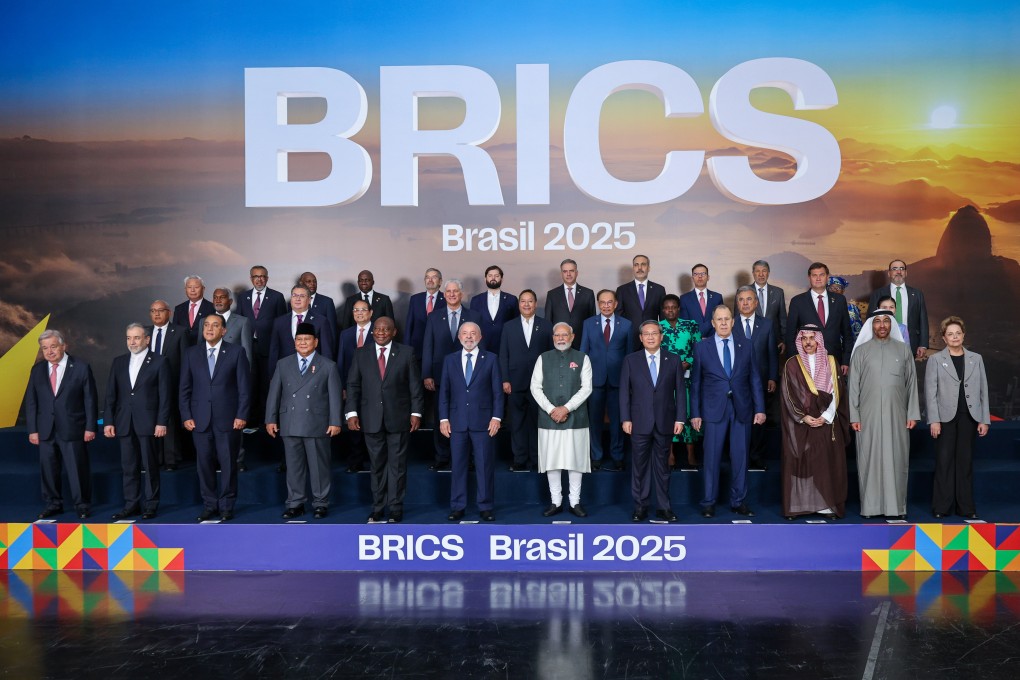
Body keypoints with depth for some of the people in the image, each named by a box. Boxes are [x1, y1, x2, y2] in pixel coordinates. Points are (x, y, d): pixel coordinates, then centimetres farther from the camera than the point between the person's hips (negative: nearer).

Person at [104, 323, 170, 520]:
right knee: (128, 466, 7)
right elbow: (111, 394, 10)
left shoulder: (159, 362, 0)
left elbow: (164, 395, -4)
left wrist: (162, 422, -10)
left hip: (148, 423, -4)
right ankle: (131, 505, 13)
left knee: (150, 466, 2)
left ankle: (151, 505, 9)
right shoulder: (119, 362, 12)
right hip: (124, 423, 4)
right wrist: (108, 422, 3)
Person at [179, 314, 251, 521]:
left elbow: (244, 386, 0)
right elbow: (184, 388, 9)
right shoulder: (191, 354, 9)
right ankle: (209, 505, 16)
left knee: (228, 464, 2)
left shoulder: (236, 352, 2)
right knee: (204, 464, 5)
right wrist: (186, 416, 0)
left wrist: (241, 415, -6)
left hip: (228, 419, -2)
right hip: (200, 419, 2)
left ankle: (226, 506, 12)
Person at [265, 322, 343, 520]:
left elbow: (334, 396, 1)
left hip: (317, 425, -2)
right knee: (293, 466, 6)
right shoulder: (283, 364, 11)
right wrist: (270, 419, 5)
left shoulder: (328, 366, 4)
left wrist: (335, 422, -5)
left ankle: (320, 503, 11)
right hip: (290, 425, 2)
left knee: (319, 466, 2)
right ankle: (295, 503, 14)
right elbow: (274, 393, 10)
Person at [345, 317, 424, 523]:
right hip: (371, 419, 2)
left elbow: (415, 385, 2)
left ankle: (396, 509, 10)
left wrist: (416, 413, -4)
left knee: (397, 464, 2)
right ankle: (377, 508, 16)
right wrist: (352, 413, -5)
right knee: (377, 464, 8)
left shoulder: (406, 353, 2)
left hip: (398, 418, -2)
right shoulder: (361, 354, 7)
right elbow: (352, 385, 5)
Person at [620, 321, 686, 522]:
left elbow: (680, 391, 4)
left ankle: (663, 507, 15)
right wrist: (626, 419, -4)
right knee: (639, 466, 4)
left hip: (665, 422, 1)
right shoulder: (631, 360, 4)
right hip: (640, 422, -1)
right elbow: (624, 391, 2)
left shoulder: (673, 360, 6)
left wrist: (680, 418, -2)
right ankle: (640, 507, 12)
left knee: (662, 466, 8)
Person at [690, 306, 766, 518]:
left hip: (742, 409, 2)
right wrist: (695, 413, 0)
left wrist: (759, 409, 2)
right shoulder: (702, 347, 3)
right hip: (714, 409, -2)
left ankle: (739, 502, 16)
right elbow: (695, 382, 4)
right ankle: (708, 503, 9)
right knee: (712, 457, 0)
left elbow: (755, 379, 8)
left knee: (740, 457, 6)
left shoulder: (745, 346, 8)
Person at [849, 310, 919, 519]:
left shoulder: (903, 350, 8)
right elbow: (853, 385, 4)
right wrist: (854, 416, -2)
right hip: (868, 416, -1)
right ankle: (870, 506, 5)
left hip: (896, 416, 1)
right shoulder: (861, 351, 5)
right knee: (869, 459, 0)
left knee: (896, 459, 1)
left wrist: (912, 414, 2)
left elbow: (911, 383, 7)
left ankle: (897, 506, 7)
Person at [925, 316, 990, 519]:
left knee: (966, 461, 5)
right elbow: (930, 392, -1)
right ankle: (942, 507, 5)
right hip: (946, 417, -2)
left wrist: (984, 419, 3)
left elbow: (983, 390, 9)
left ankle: (965, 507, 10)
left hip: (969, 417, 2)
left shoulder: (976, 359, 10)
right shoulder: (935, 360, 3)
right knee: (944, 461, -1)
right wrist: (934, 420, -9)